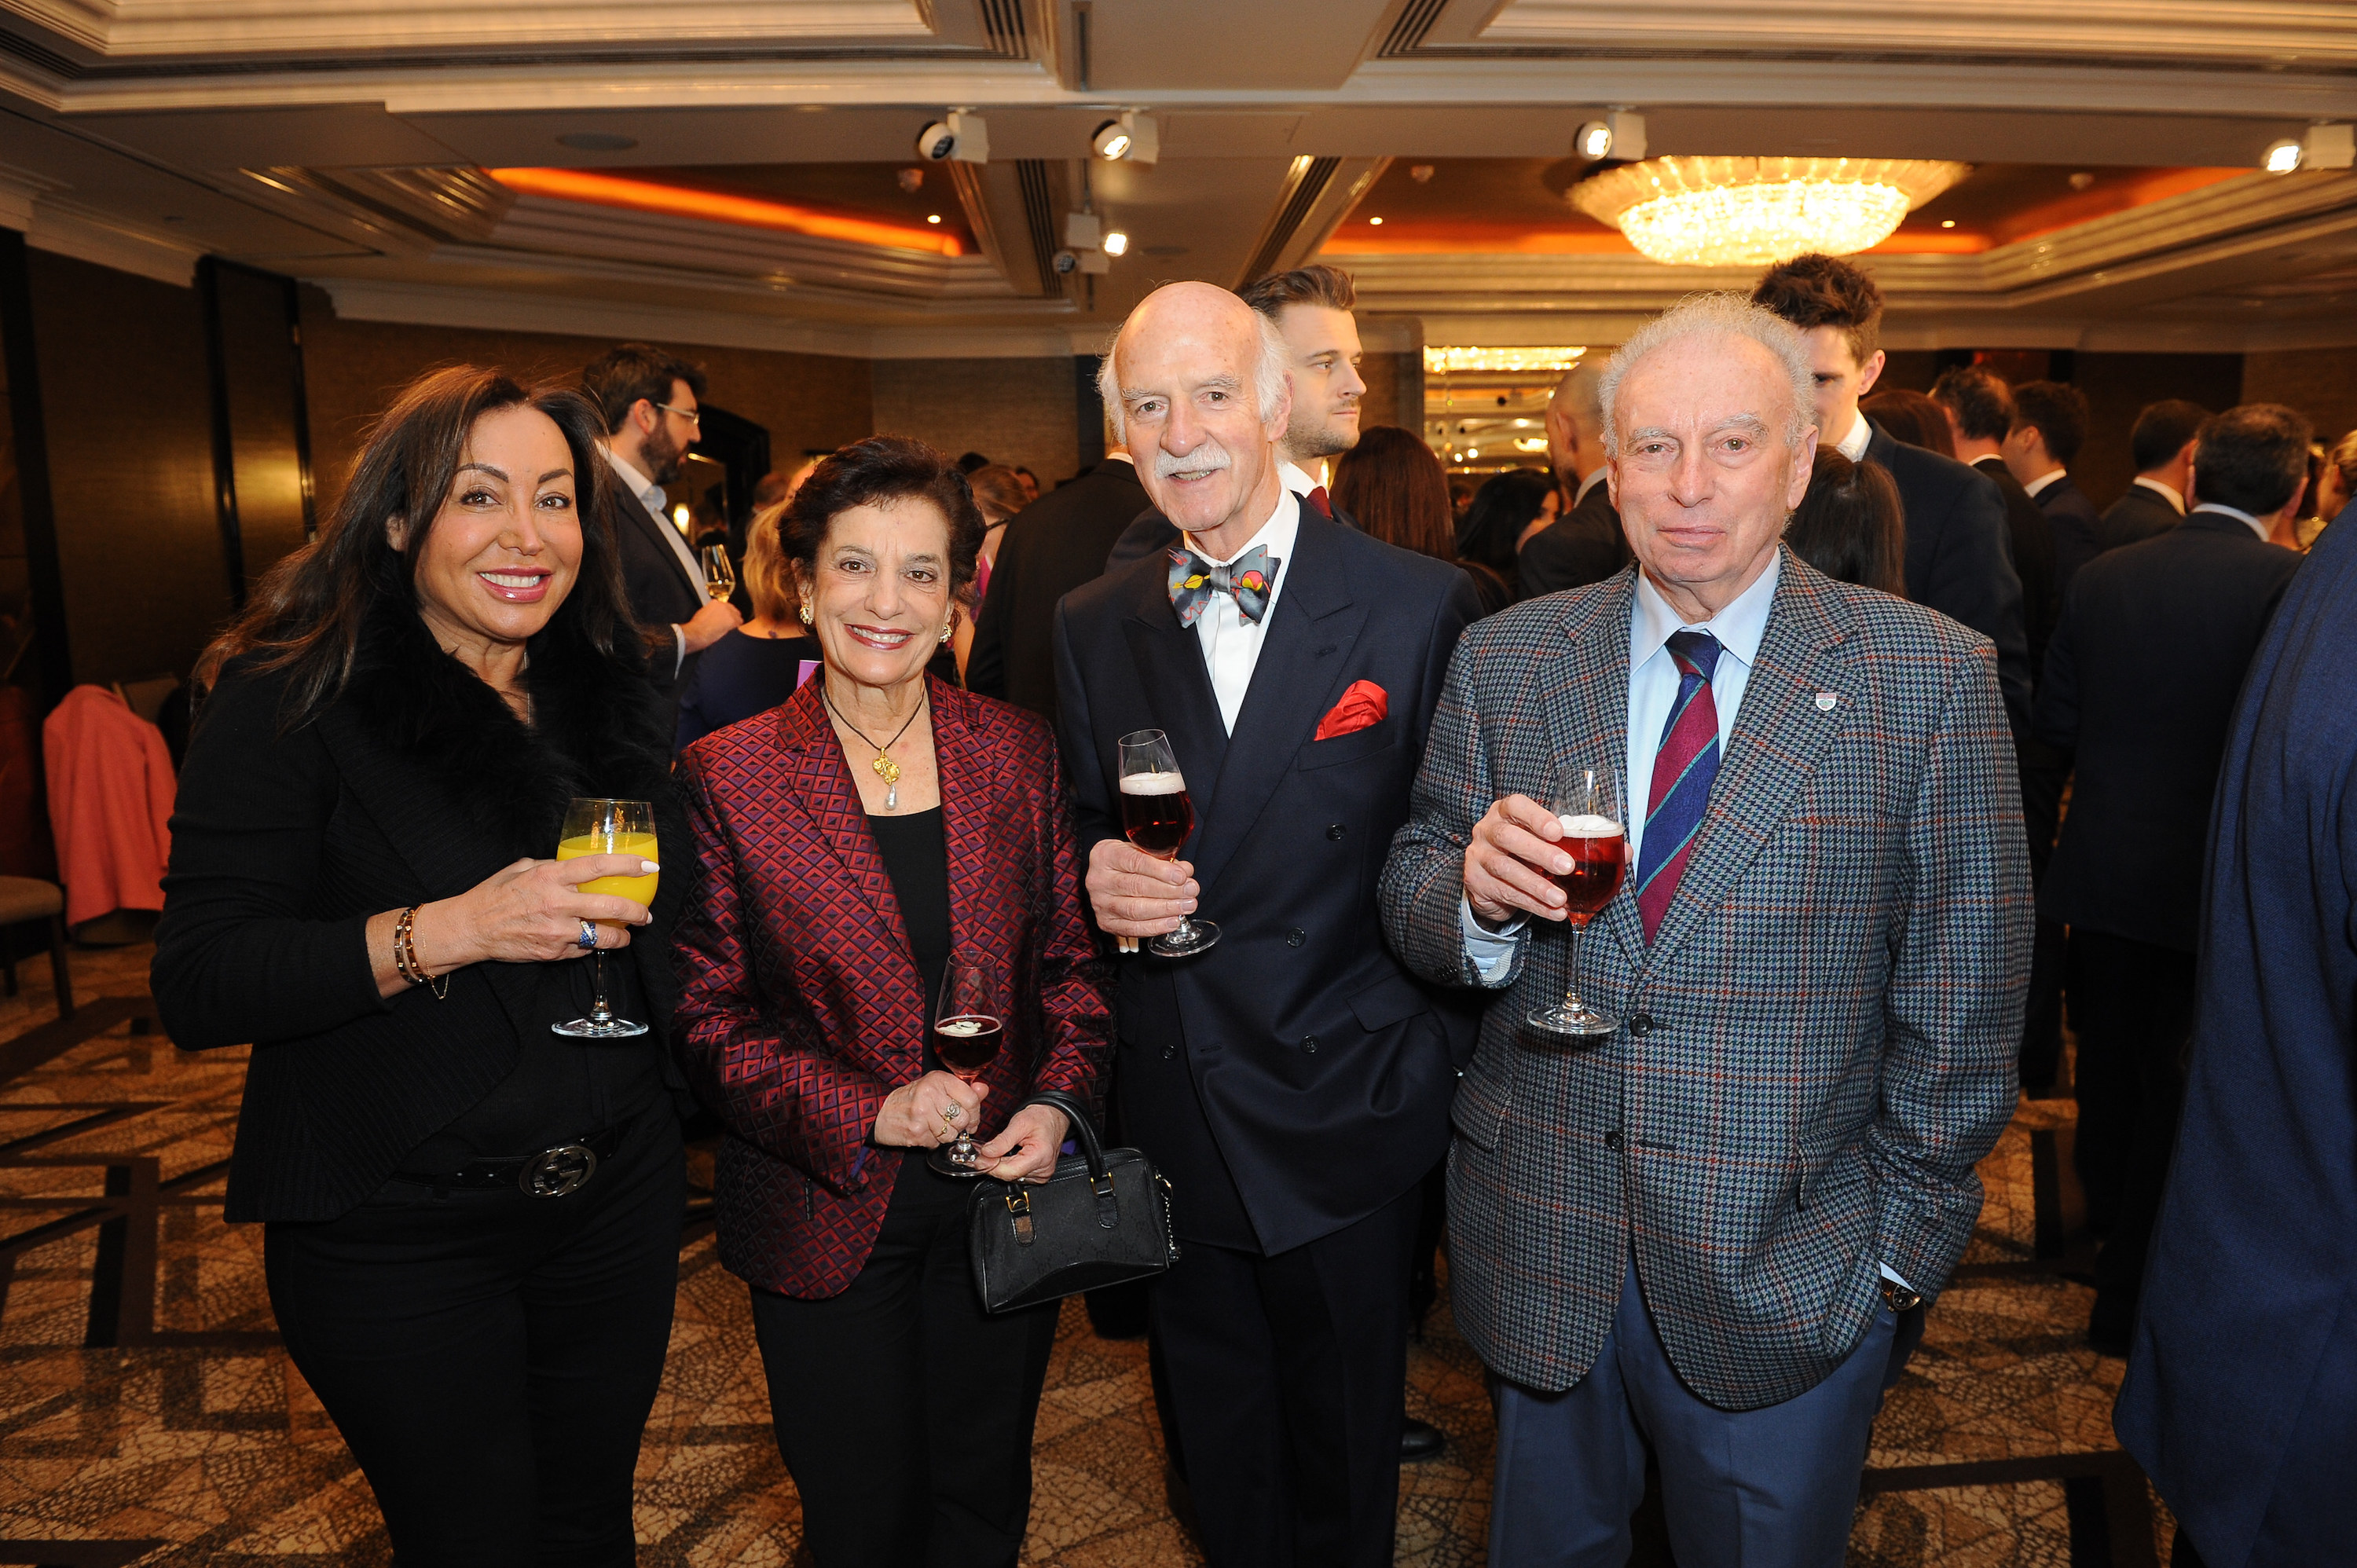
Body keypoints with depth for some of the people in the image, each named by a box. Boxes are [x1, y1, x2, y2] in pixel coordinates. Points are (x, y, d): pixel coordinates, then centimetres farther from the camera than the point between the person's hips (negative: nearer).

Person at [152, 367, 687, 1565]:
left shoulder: (606, 693, 5)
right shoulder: (292, 701, -12)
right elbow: (197, 985, -19)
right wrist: (446, 930, -31)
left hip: (616, 1197, 5)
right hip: (401, 1235, -5)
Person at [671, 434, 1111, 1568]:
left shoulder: (1019, 753, -2)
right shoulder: (726, 776, -9)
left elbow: (1069, 957, 4)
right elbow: (706, 1017, -8)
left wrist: (1058, 1101, -12)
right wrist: (866, 1111, -19)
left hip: (1002, 1192, 2)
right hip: (825, 1216, -2)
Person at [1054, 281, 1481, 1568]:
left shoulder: (1419, 608, -9)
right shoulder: (1092, 626, 2)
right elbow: (1088, 833, 10)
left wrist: (1440, 1070, -10)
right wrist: (1097, 875, -13)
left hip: (1346, 1118, -3)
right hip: (1174, 1119, 3)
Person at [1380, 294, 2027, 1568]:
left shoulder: (1930, 678, -8)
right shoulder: (1502, 661, -2)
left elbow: (1962, 998, -5)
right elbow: (1411, 901, 0)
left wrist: (1908, 1237, -2)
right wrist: (1475, 892, -22)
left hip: (1790, 1273, -1)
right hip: (1538, 1251, 2)